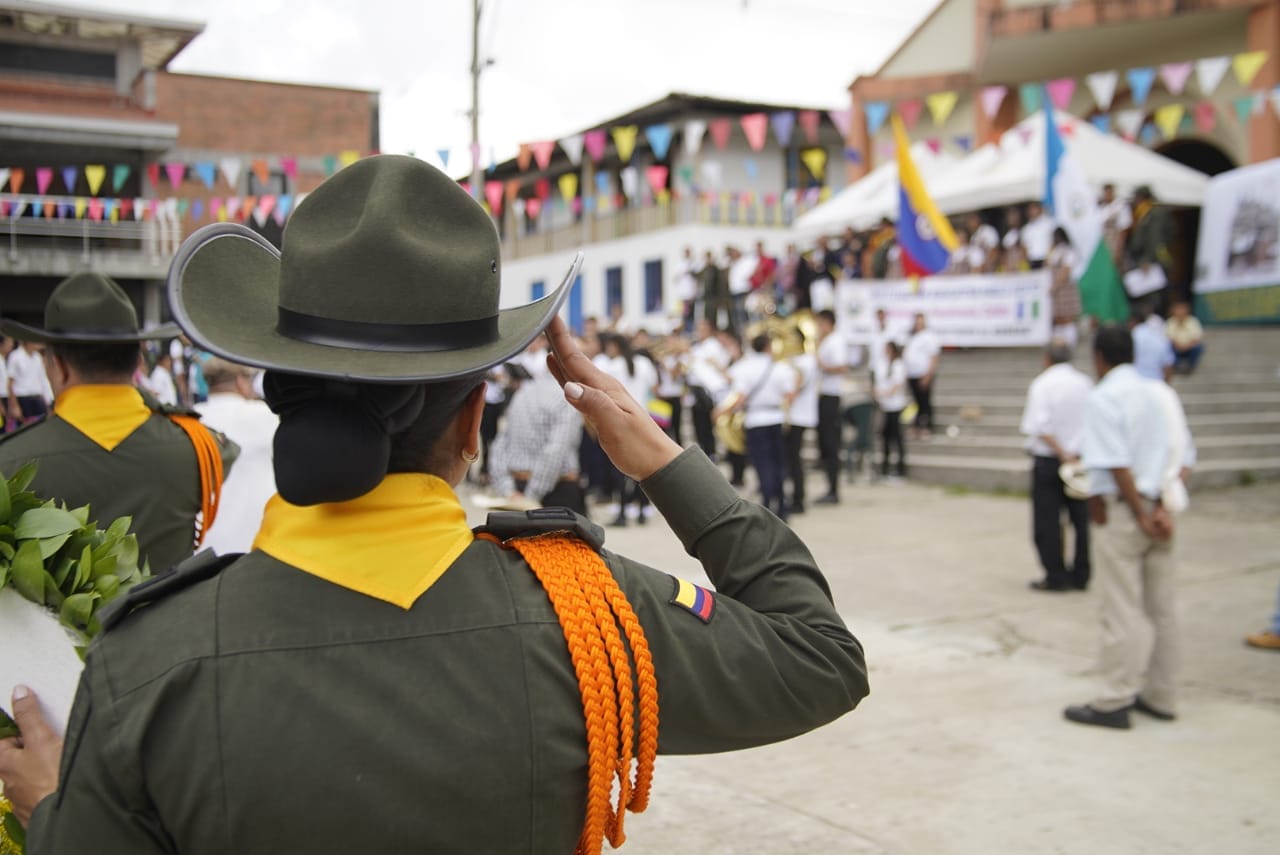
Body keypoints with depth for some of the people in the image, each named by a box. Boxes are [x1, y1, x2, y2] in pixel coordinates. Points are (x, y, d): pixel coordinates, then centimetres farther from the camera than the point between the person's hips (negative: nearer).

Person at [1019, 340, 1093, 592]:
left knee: (1047, 521, 3)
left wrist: (1062, 453, -14)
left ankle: (1056, 576, 5)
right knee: (1081, 519, 11)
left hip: (1048, 460, -5)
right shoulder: (1085, 383, 4)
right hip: (1081, 458, 5)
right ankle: (1080, 575, 16)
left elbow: (1039, 427, -19)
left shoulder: (1042, 384, -10)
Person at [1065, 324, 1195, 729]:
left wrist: (1141, 515, -13)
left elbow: (1117, 465, -19)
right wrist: (1164, 507, -2)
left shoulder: (1103, 398, -12)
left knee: (1123, 609, -2)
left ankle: (1114, 702, 4)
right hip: (1159, 510, 7)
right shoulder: (1162, 393, 10)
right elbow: (1185, 459, 6)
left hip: (1121, 510, -7)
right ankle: (1160, 696, 22)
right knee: (1162, 606, 12)